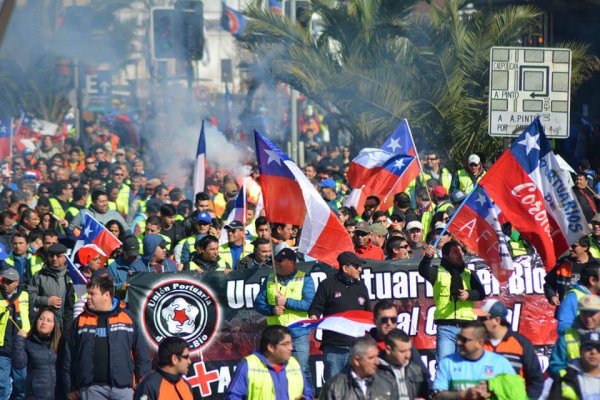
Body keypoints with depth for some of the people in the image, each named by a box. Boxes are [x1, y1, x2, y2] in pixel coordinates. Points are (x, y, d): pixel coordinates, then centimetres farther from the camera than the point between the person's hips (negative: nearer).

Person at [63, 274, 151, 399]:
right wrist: (70, 388, 6)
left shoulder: (128, 318, 5)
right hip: (91, 388, 1)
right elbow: (69, 357, 9)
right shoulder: (80, 321, 8)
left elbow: (142, 353, 8)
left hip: (122, 388, -1)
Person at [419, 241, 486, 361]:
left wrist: (469, 294, -17)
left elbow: (481, 293, 5)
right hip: (445, 327, -2)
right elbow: (423, 271, -11)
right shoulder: (438, 272, 9)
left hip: (466, 327, 2)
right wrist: (427, 257, -32)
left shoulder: (470, 274, 16)